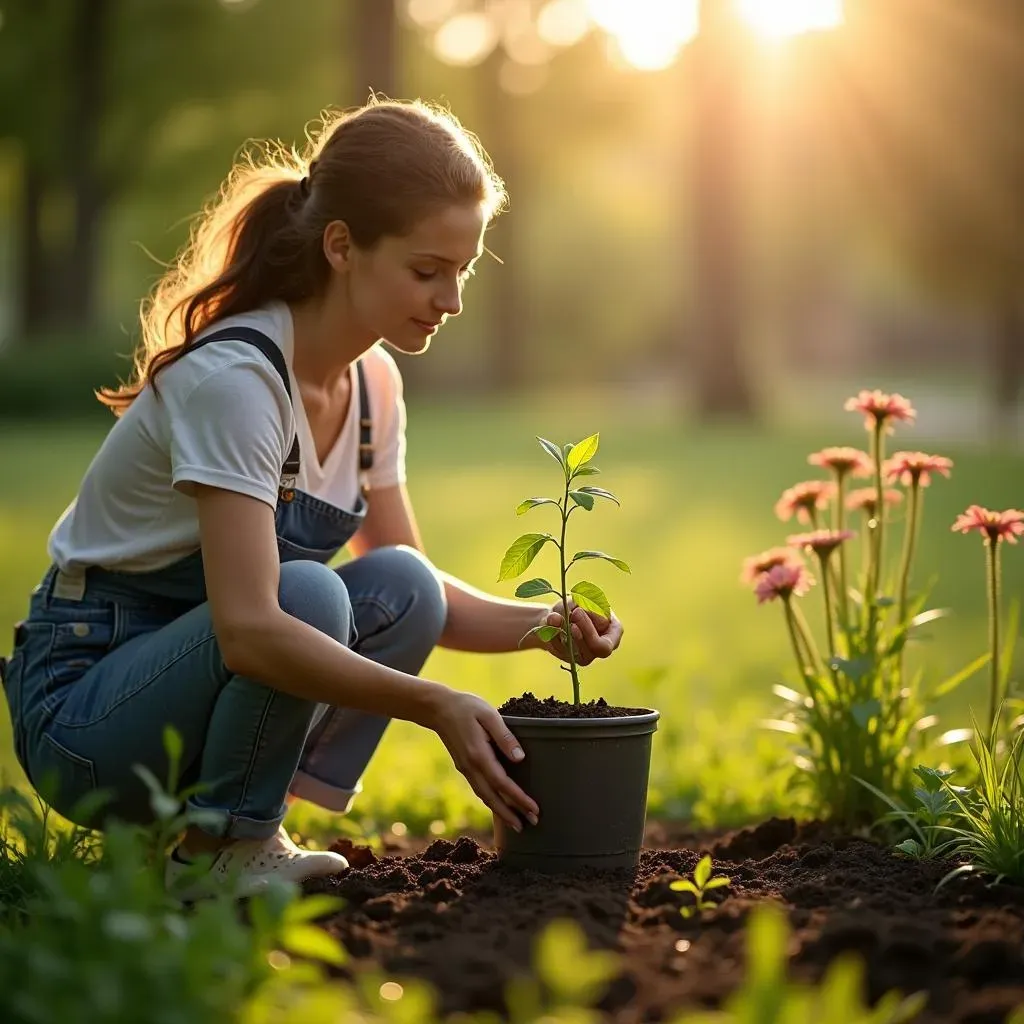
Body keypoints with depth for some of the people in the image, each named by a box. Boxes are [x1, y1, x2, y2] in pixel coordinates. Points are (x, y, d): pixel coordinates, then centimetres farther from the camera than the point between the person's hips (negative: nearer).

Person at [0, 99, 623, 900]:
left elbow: (419, 589, 7)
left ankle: (241, 827, -4)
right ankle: (217, 849, -11)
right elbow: (249, 630, -35)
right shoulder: (231, 377, -26)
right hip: (82, 701, -8)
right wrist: (435, 705, -39)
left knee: (401, 589, -14)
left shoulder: (372, 382, 1)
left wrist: (539, 625, -12)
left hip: (210, 667, 8)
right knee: (307, 593, -31)